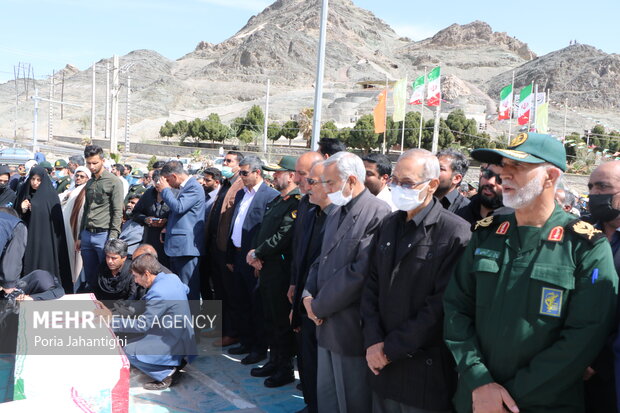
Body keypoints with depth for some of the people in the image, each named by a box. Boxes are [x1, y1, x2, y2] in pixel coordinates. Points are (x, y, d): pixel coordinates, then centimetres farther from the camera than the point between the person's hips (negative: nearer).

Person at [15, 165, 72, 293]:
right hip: (27, 240, 3)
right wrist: (23, 211, -7)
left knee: (45, 269, -3)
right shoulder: (24, 193, 7)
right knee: (29, 267, 4)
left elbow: (56, 220, -5)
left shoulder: (51, 195, -3)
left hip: (45, 239, -3)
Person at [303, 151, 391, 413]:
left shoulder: (378, 213, -17)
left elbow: (360, 272, -23)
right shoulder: (336, 214, 14)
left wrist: (319, 306, -14)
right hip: (327, 324, 8)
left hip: (351, 329, -8)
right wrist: (308, 295, -1)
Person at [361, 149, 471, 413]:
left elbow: (442, 305, -17)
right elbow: (372, 285, 7)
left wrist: (392, 348, -13)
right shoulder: (389, 225, 9)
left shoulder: (455, 232, -13)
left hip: (426, 371, -5)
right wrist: (373, 341, -6)